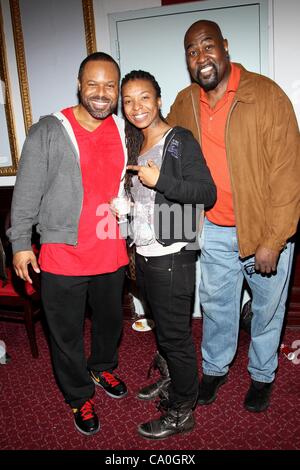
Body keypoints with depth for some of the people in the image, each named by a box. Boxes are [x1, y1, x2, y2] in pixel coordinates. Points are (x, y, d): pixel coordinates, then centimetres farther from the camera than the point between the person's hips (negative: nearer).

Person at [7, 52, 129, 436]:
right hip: (63, 257, -4)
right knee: (67, 333, 12)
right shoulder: (48, 132, -9)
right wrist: (20, 243, -6)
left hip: (112, 253, 5)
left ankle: (102, 368, 52)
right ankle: (79, 397, 36)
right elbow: (26, 193, -6)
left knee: (110, 320, 23)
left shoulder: (125, 132, 5)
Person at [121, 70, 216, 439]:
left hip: (171, 255, -7)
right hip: (144, 254, 8)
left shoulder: (180, 141, -11)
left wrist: (160, 180, -24)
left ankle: (181, 412, 23)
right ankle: (173, 381, 42)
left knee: (174, 334, 5)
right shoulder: (134, 145, 13)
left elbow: (207, 194, -17)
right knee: (162, 328, 21)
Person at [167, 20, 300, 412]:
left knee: (267, 308, 16)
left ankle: (262, 375, 43)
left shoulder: (266, 95, -15)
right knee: (216, 305, 19)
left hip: (267, 229, -3)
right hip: (215, 230, 4)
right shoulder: (184, 104, 0)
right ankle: (215, 368, 44)